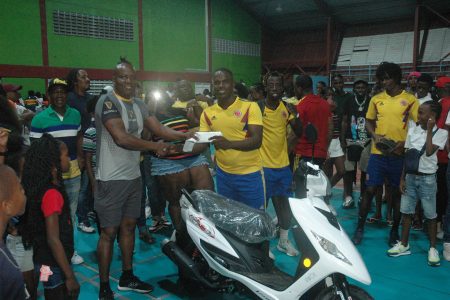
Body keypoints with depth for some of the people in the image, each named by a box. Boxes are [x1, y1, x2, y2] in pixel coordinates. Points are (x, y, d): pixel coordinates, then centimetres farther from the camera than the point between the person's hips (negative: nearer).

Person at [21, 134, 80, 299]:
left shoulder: (43, 188, 1)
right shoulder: (52, 194, -25)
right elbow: (53, 240, -25)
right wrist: (70, 276, -20)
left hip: (50, 261, 8)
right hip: (53, 265, -8)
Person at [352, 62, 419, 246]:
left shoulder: (410, 99, -1)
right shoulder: (376, 99, 6)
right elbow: (368, 121, 14)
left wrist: (405, 142, -14)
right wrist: (375, 135, -5)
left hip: (399, 154, -1)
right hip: (378, 153, 1)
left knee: (397, 193, 9)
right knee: (370, 190, 2)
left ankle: (395, 231, 23)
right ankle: (360, 228, 13)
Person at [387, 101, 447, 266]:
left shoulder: (441, 133, -6)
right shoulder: (412, 130, 4)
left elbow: (429, 152, -21)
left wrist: (429, 130, -15)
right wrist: (402, 178, 3)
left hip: (427, 178, -4)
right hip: (410, 176, 4)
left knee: (430, 215, 4)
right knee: (406, 211, 8)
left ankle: (433, 248, 16)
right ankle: (404, 245, 19)